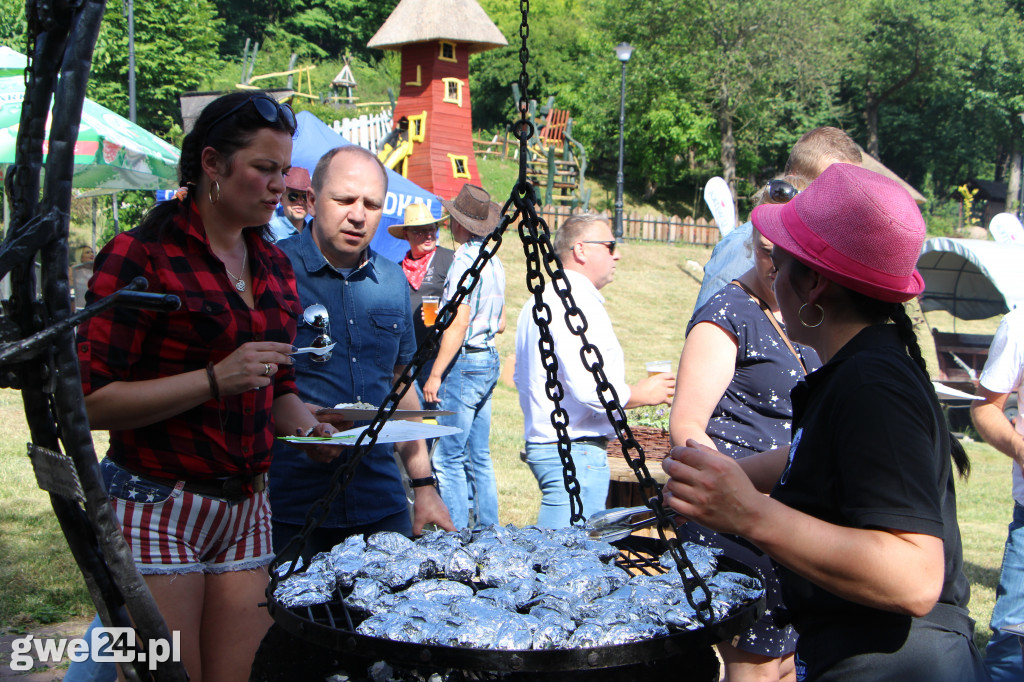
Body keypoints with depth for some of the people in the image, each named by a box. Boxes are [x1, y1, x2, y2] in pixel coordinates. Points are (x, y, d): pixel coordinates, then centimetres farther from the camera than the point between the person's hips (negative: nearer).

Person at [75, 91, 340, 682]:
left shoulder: (274, 267, 12)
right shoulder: (141, 257, -10)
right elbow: (94, 401, -15)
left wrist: (306, 426, 1)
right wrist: (215, 378, -22)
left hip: (246, 512, 6)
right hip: (156, 508, -6)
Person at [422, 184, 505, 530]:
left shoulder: (465, 260, -14)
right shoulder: (494, 261, 12)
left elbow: (459, 322, -20)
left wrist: (436, 374, -18)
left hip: (463, 363, -9)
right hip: (489, 360, 9)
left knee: (448, 457, -6)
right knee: (478, 458, 13)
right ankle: (487, 530, 18)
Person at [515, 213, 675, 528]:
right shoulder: (579, 305, -18)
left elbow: (521, 378, 23)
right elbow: (588, 388, -26)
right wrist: (643, 393, -10)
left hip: (540, 442, 10)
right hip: (577, 451, -10)